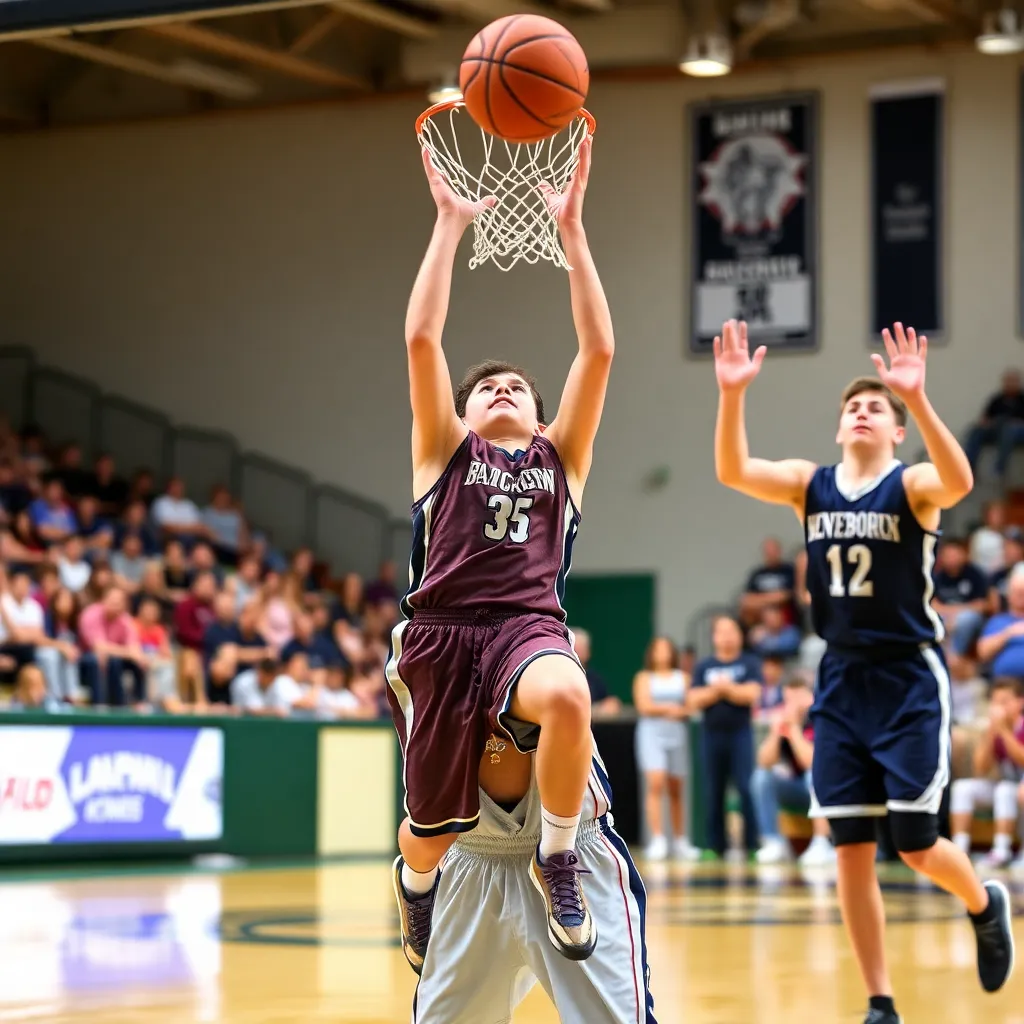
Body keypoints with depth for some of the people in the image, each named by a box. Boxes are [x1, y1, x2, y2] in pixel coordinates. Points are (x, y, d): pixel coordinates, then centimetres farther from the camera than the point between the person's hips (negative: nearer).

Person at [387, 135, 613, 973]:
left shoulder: (560, 455, 20)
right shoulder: (445, 450, 19)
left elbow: (599, 351, 10)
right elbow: (422, 339, 7)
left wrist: (572, 229, 7)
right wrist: (452, 223, 7)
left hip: (529, 627, -1)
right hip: (442, 632, 1)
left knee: (567, 696, -38)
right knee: (433, 834, 3)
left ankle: (558, 857, -12)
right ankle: (416, 882, 44)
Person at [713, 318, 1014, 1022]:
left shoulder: (913, 485, -7)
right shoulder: (811, 485, 5)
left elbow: (959, 483, -31)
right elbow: (733, 471, -10)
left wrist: (917, 398, -43)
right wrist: (732, 394, -26)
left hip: (910, 680, -4)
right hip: (842, 682, 4)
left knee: (915, 844, -4)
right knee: (851, 850, 1)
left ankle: (985, 903, 29)